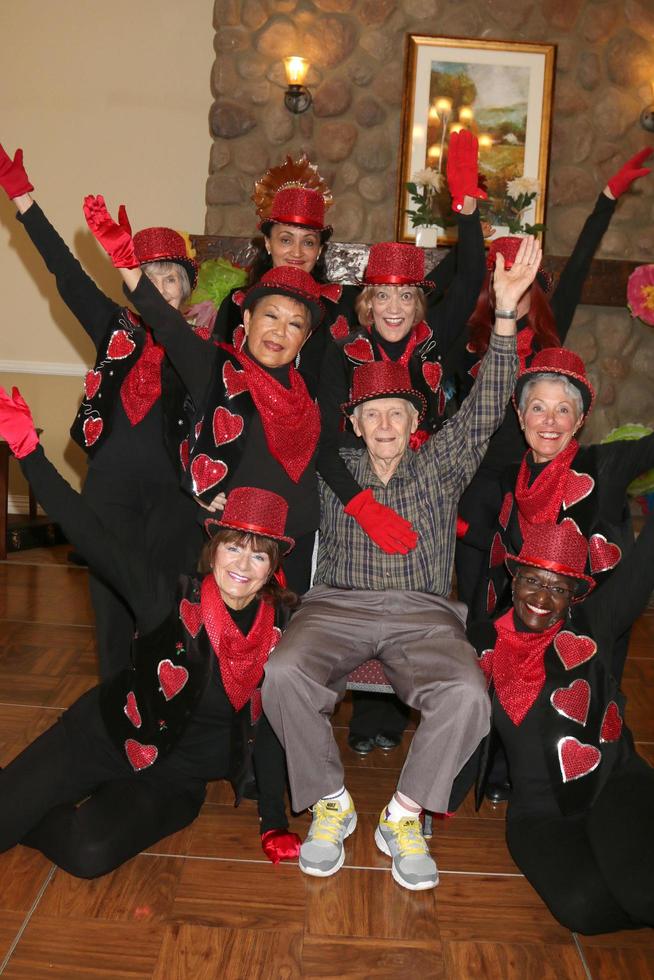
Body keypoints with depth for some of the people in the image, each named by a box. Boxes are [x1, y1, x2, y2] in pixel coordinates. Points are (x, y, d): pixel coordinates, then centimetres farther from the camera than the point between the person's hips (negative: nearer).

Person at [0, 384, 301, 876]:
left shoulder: (283, 627, -9)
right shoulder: (171, 599, -16)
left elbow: (273, 723, -1)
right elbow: (91, 535, -22)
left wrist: (275, 823, -3)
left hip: (176, 779, 1)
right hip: (106, 738, -1)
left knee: (88, 854, -22)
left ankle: (43, 821, 9)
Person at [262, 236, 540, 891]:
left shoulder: (441, 465, 12)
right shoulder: (333, 471, 15)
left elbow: (485, 407, 2)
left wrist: (506, 311, -8)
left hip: (422, 612, 0)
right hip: (337, 606, 1)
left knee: (466, 694, -31)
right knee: (284, 674, -30)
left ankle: (403, 816, -7)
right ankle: (330, 803, -5)